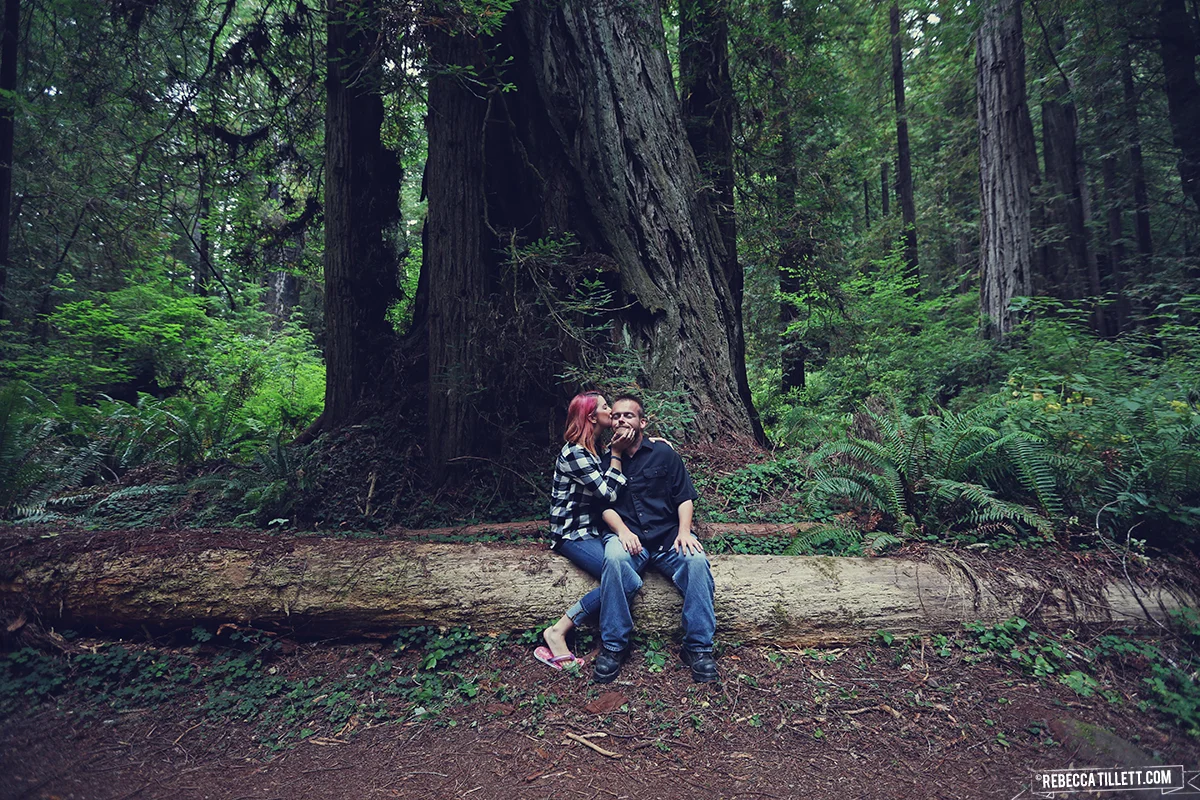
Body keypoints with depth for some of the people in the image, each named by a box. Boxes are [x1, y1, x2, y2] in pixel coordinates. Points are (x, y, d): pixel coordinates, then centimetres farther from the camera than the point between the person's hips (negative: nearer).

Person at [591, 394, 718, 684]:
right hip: (628, 537, 0)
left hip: (668, 536, 1)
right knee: (614, 558, -35)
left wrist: (684, 532, -11)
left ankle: (698, 647, -18)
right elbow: (604, 505, 5)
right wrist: (622, 531, -15)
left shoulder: (664, 453, 9)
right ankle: (613, 646, -22)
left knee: (697, 560, -31)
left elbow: (684, 497, 6)